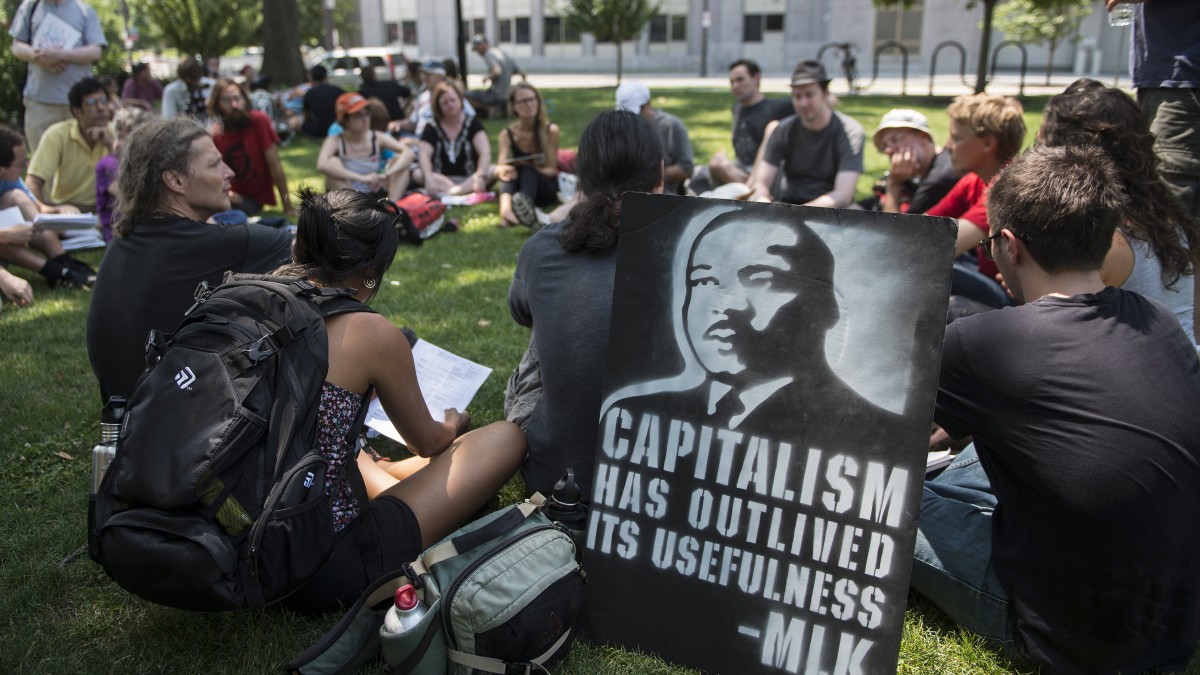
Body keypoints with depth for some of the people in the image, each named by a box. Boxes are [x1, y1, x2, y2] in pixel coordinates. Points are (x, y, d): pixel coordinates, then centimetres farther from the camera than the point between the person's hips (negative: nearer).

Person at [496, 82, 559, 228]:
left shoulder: (550, 130, -4)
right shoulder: (507, 134, 1)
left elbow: (551, 170, -7)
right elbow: (500, 166, -15)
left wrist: (530, 168, -27)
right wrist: (502, 170, -40)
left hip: (546, 190, -2)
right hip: (517, 191, 2)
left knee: (527, 169, -32)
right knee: (509, 169, -29)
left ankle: (526, 205, -65)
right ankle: (505, 208, -58)